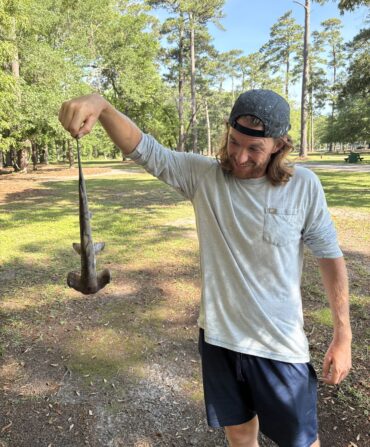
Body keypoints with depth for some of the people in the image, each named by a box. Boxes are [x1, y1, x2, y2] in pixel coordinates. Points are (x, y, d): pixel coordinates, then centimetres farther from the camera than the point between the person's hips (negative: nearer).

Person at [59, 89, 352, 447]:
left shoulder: (304, 186, -10)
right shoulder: (203, 175, -8)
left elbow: (330, 257, -3)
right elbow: (143, 148, -17)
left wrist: (343, 335, -3)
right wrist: (101, 106, -36)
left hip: (279, 344, -1)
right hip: (218, 336, 2)